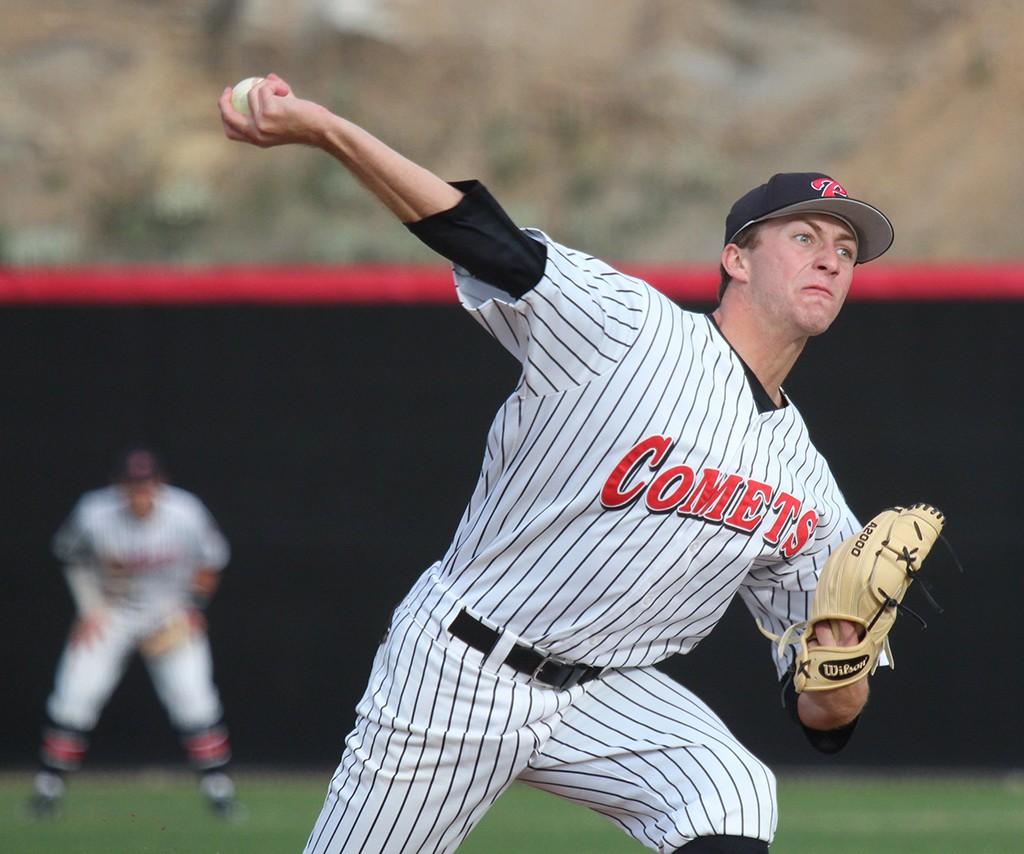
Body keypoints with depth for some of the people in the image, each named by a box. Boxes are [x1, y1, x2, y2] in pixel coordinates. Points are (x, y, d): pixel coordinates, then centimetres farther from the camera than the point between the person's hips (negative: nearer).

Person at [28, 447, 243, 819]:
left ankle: (218, 788, 5)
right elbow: (71, 554, -3)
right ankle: (49, 785, 6)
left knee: (194, 697, -9)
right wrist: (91, 609, -8)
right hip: (109, 611, 0)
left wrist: (188, 610, -9)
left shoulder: (186, 514, -25)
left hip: (172, 616, 0)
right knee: (76, 694, -8)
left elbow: (210, 562, -5)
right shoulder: (93, 515, -25)